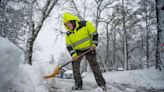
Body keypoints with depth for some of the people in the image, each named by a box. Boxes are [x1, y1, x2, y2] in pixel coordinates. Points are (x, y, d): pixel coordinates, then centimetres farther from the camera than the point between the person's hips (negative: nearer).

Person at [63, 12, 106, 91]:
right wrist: (73, 54, -17)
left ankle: (101, 83, -2)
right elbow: (69, 46, -3)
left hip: (89, 48, -4)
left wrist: (94, 44, -17)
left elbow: (94, 34, -10)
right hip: (78, 50, 4)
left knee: (94, 64, -10)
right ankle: (78, 84, 4)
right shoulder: (68, 34, -2)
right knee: (75, 65, -8)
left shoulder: (85, 24, -14)